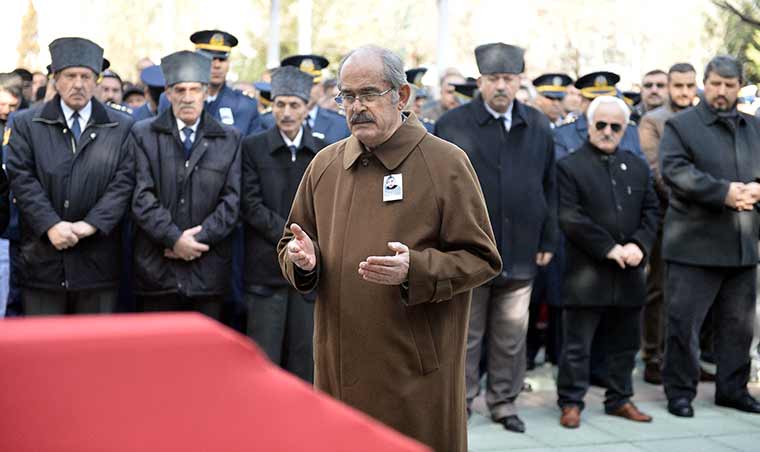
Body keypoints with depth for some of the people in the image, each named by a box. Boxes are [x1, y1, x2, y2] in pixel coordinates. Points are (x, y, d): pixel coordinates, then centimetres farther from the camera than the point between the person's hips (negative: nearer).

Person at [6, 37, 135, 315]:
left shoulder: (121, 128, 7)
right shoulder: (26, 124, 8)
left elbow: (124, 182, -1)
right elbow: (21, 178, -2)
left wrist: (90, 225, -13)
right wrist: (51, 225, -14)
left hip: (98, 261, 0)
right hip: (42, 258, 0)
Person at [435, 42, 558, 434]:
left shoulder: (538, 127, 8)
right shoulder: (453, 125, -2)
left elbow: (549, 188, 12)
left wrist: (548, 241, 9)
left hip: (520, 252, 3)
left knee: (512, 335, 9)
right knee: (465, 334, 7)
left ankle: (504, 402, 23)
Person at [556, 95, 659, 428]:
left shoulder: (637, 167, 14)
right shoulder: (569, 167, -3)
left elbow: (650, 211, 10)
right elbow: (570, 218, -12)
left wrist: (639, 245, -8)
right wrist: (609, 248, -16)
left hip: (629, 272, 5)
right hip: (587, 273, -5)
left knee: (625, 344, 14)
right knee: (577, 345, 0)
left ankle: (619, 399, 26)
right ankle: (571, 402, 11)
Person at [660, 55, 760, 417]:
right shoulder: (680, 125, 0)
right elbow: (674, 170, -14)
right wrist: (724, 191, -21)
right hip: (694, 244, -5)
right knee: (683, 320, -2)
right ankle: (680, 391, 9)